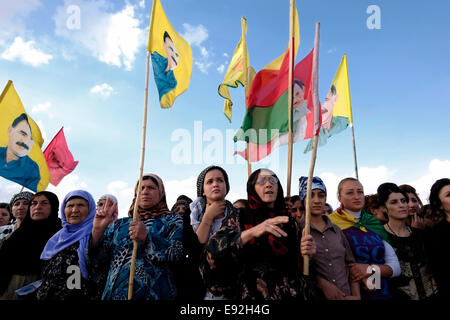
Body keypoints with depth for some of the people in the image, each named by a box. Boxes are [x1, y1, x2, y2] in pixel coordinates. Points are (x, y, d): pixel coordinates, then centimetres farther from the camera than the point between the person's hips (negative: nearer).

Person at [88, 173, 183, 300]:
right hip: (114, 293, 3)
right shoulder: (119, 224, 12)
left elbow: (178, 253, -13)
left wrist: (147, 237, -26)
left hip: (154, 294, -2)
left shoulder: (172, 219, 4)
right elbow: (95, 263, 7)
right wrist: (97, 231, -8)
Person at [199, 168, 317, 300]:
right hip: (251, 294, -3)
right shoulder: (239, 217, -6)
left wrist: (305, 253, -13)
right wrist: (250, 233, -34)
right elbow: (213, 251, -21)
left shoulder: (289, 222, 3)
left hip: (289, 293, 3)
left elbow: (297, 264, 8)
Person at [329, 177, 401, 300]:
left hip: (381, 293, 5)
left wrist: (370, 269, -14)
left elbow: (396, 267, 2)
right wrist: (360, 277, -21)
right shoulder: (332, 224, -10)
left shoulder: (377, 226, 5)